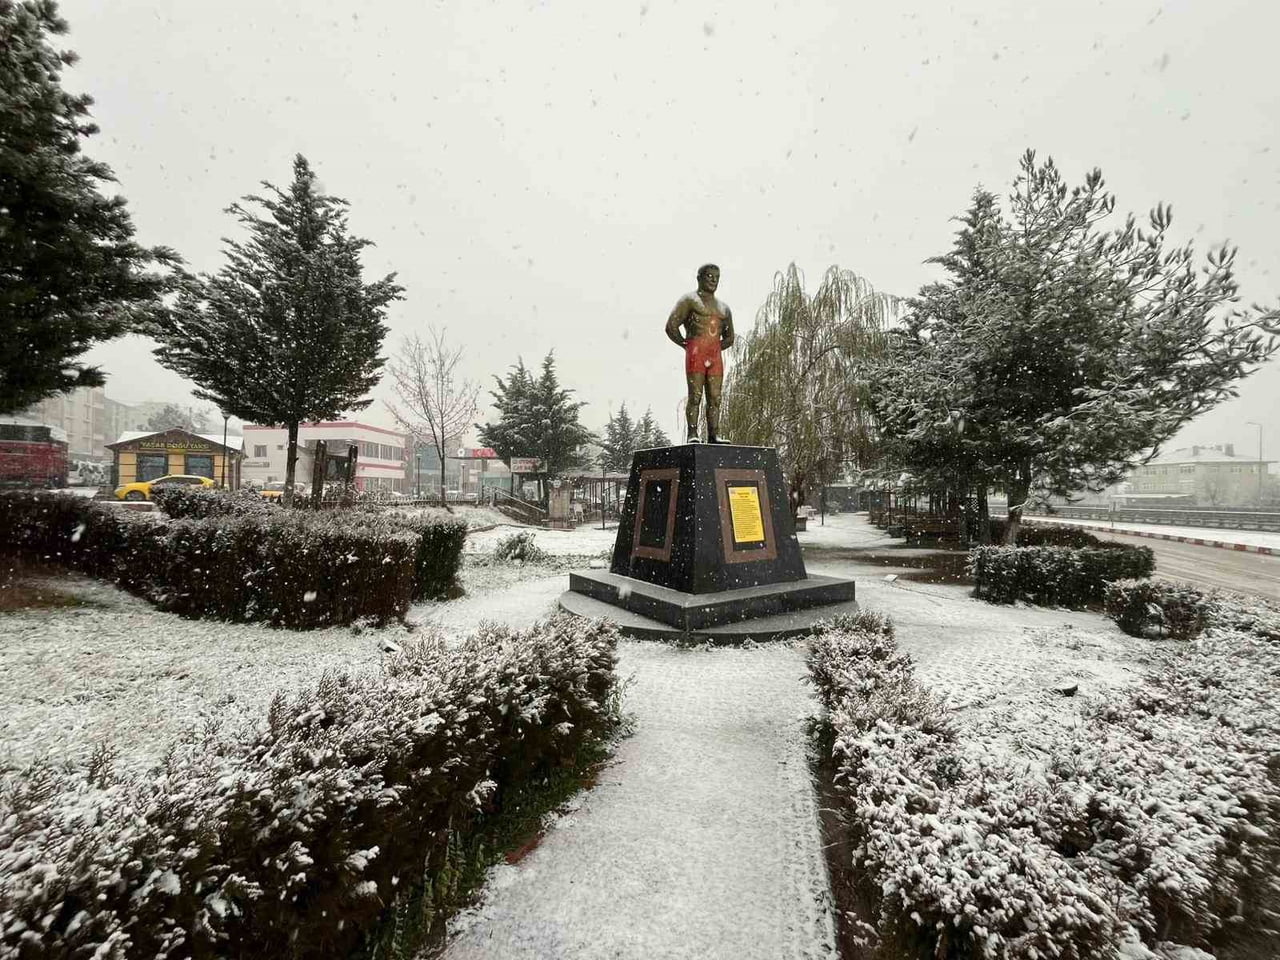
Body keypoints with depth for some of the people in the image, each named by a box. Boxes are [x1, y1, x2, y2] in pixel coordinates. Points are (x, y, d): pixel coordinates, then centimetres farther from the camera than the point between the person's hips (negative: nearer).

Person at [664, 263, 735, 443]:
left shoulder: (724, 308, 24)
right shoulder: (689, 300, 6)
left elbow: (729, 338, 29)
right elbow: (671, 326, -5)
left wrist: (715, 348, 14)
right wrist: (685, 344, 1)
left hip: (716, 356, 6)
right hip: (695, 353, -5)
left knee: (715, 398, -1)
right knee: (695, 396, -11)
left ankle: (713, 436, -1)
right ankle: (692, 435, -11)